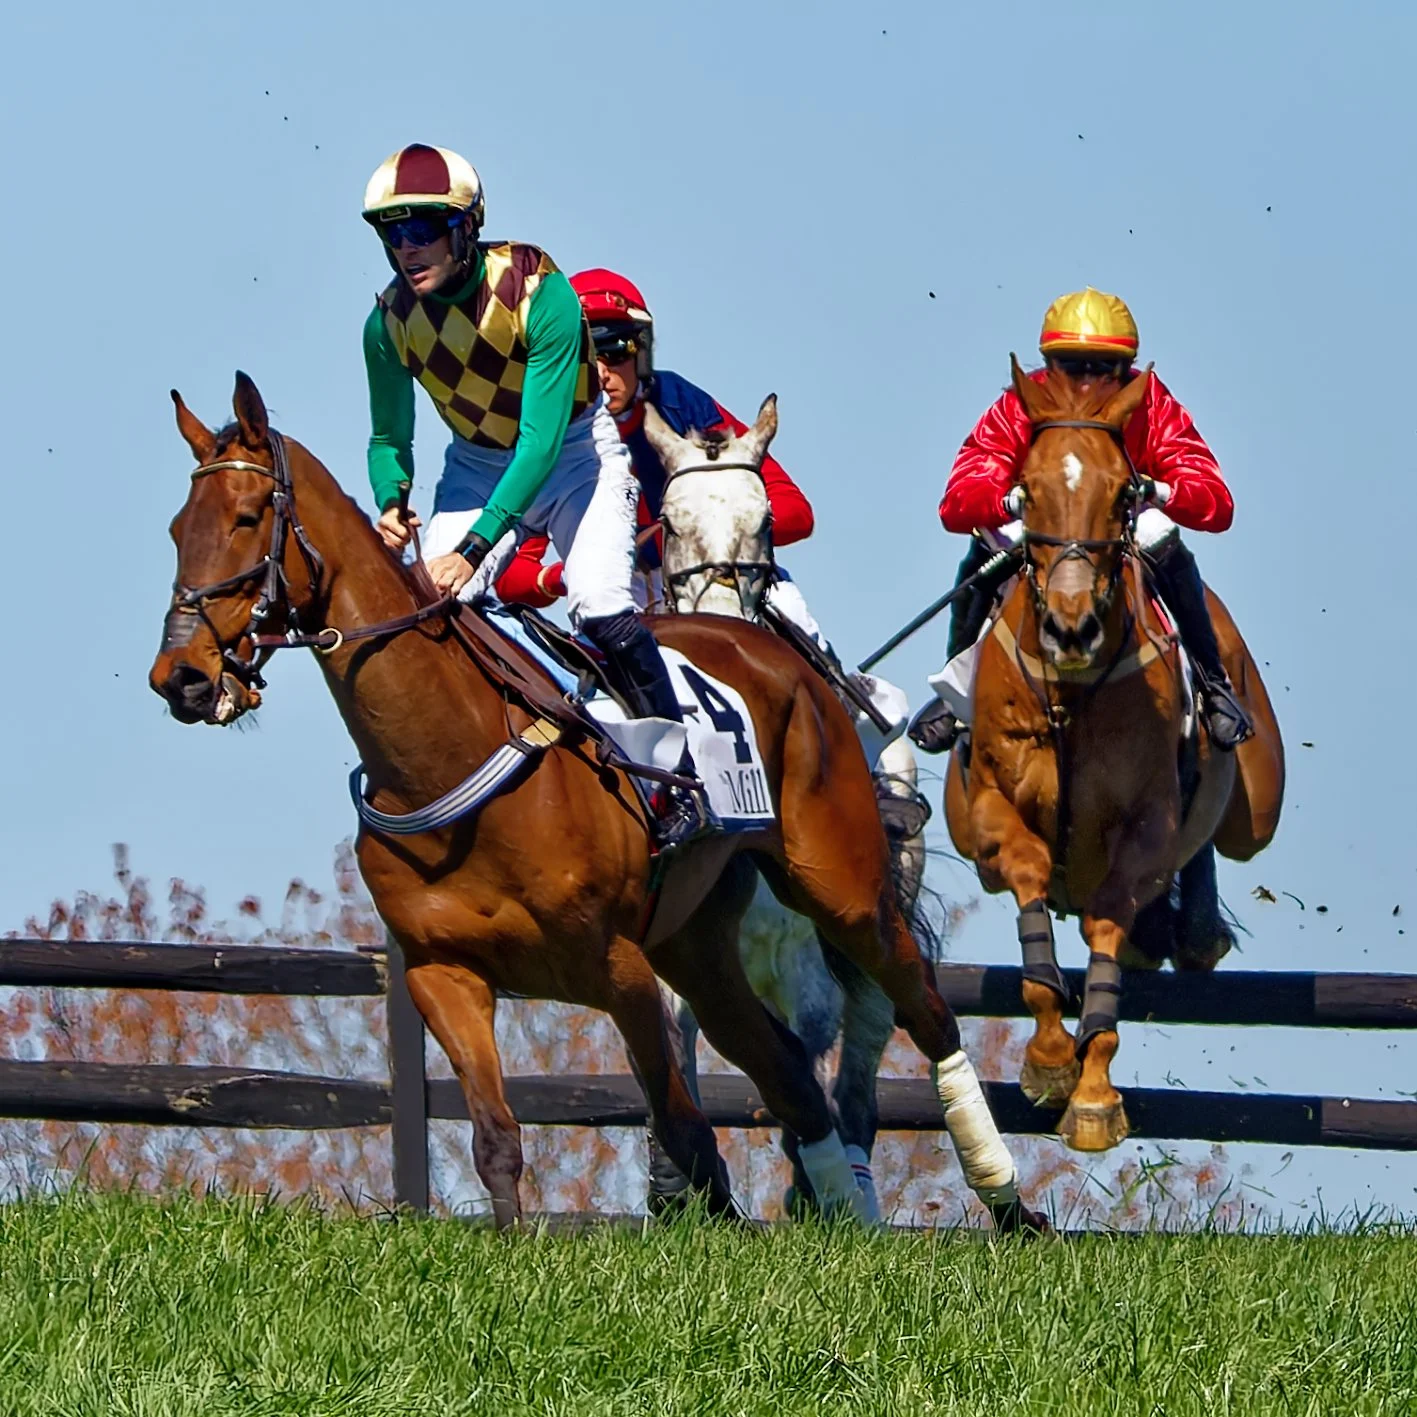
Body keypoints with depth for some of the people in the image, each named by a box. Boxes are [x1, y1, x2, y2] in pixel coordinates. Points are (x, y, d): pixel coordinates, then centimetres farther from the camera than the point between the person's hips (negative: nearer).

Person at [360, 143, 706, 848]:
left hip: (573, 452, -4)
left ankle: (681, 782, -10)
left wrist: (474, 548, -42)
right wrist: (391, 506, -27)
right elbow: (389, 438, -3)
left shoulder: (540, 292, -32)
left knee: (599, 607, -23)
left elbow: (540, 441, -35)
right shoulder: (390, 321, -17)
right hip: (476, 464, 4)